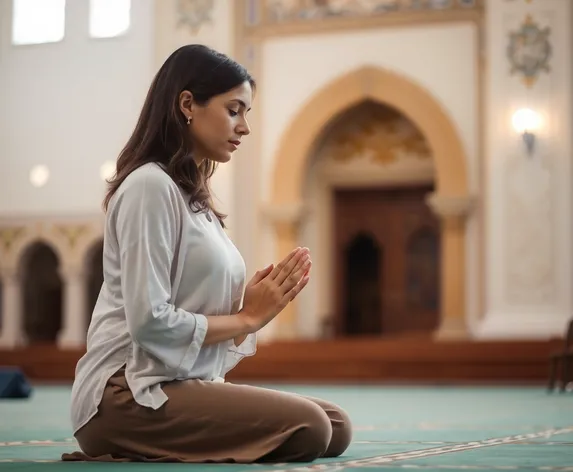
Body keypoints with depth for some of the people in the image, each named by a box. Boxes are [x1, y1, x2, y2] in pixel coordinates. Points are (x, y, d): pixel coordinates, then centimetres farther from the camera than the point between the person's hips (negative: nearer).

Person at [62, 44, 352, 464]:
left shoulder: (193, 195, 18)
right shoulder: (150, 185, -11)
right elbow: (150, 321, -20)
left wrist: (254, 306, -2)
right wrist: (247, 318, -8)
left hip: (182, 383, 10)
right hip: (129, 395, -10)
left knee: (336, 427, 0)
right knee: (308, 429, -20)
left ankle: (145, 447, 1)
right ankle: (127, 446, -9)